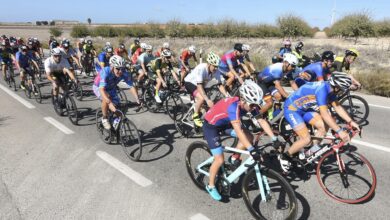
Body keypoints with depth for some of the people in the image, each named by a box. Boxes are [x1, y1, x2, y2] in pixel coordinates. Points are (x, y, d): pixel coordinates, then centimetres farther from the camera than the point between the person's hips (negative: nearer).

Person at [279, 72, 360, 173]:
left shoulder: (330, 88, -2)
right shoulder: (322, 89, -29)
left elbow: (338, 107, 7)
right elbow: (325, 114, -33)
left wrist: (350, 121, -1)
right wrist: (339, 131, -32)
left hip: (304, 109, 9)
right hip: (291, 109, -9)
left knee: (324, 126, 2)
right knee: (306, 139, -16)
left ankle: (312, 151, 19)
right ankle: (285, 156, 4)